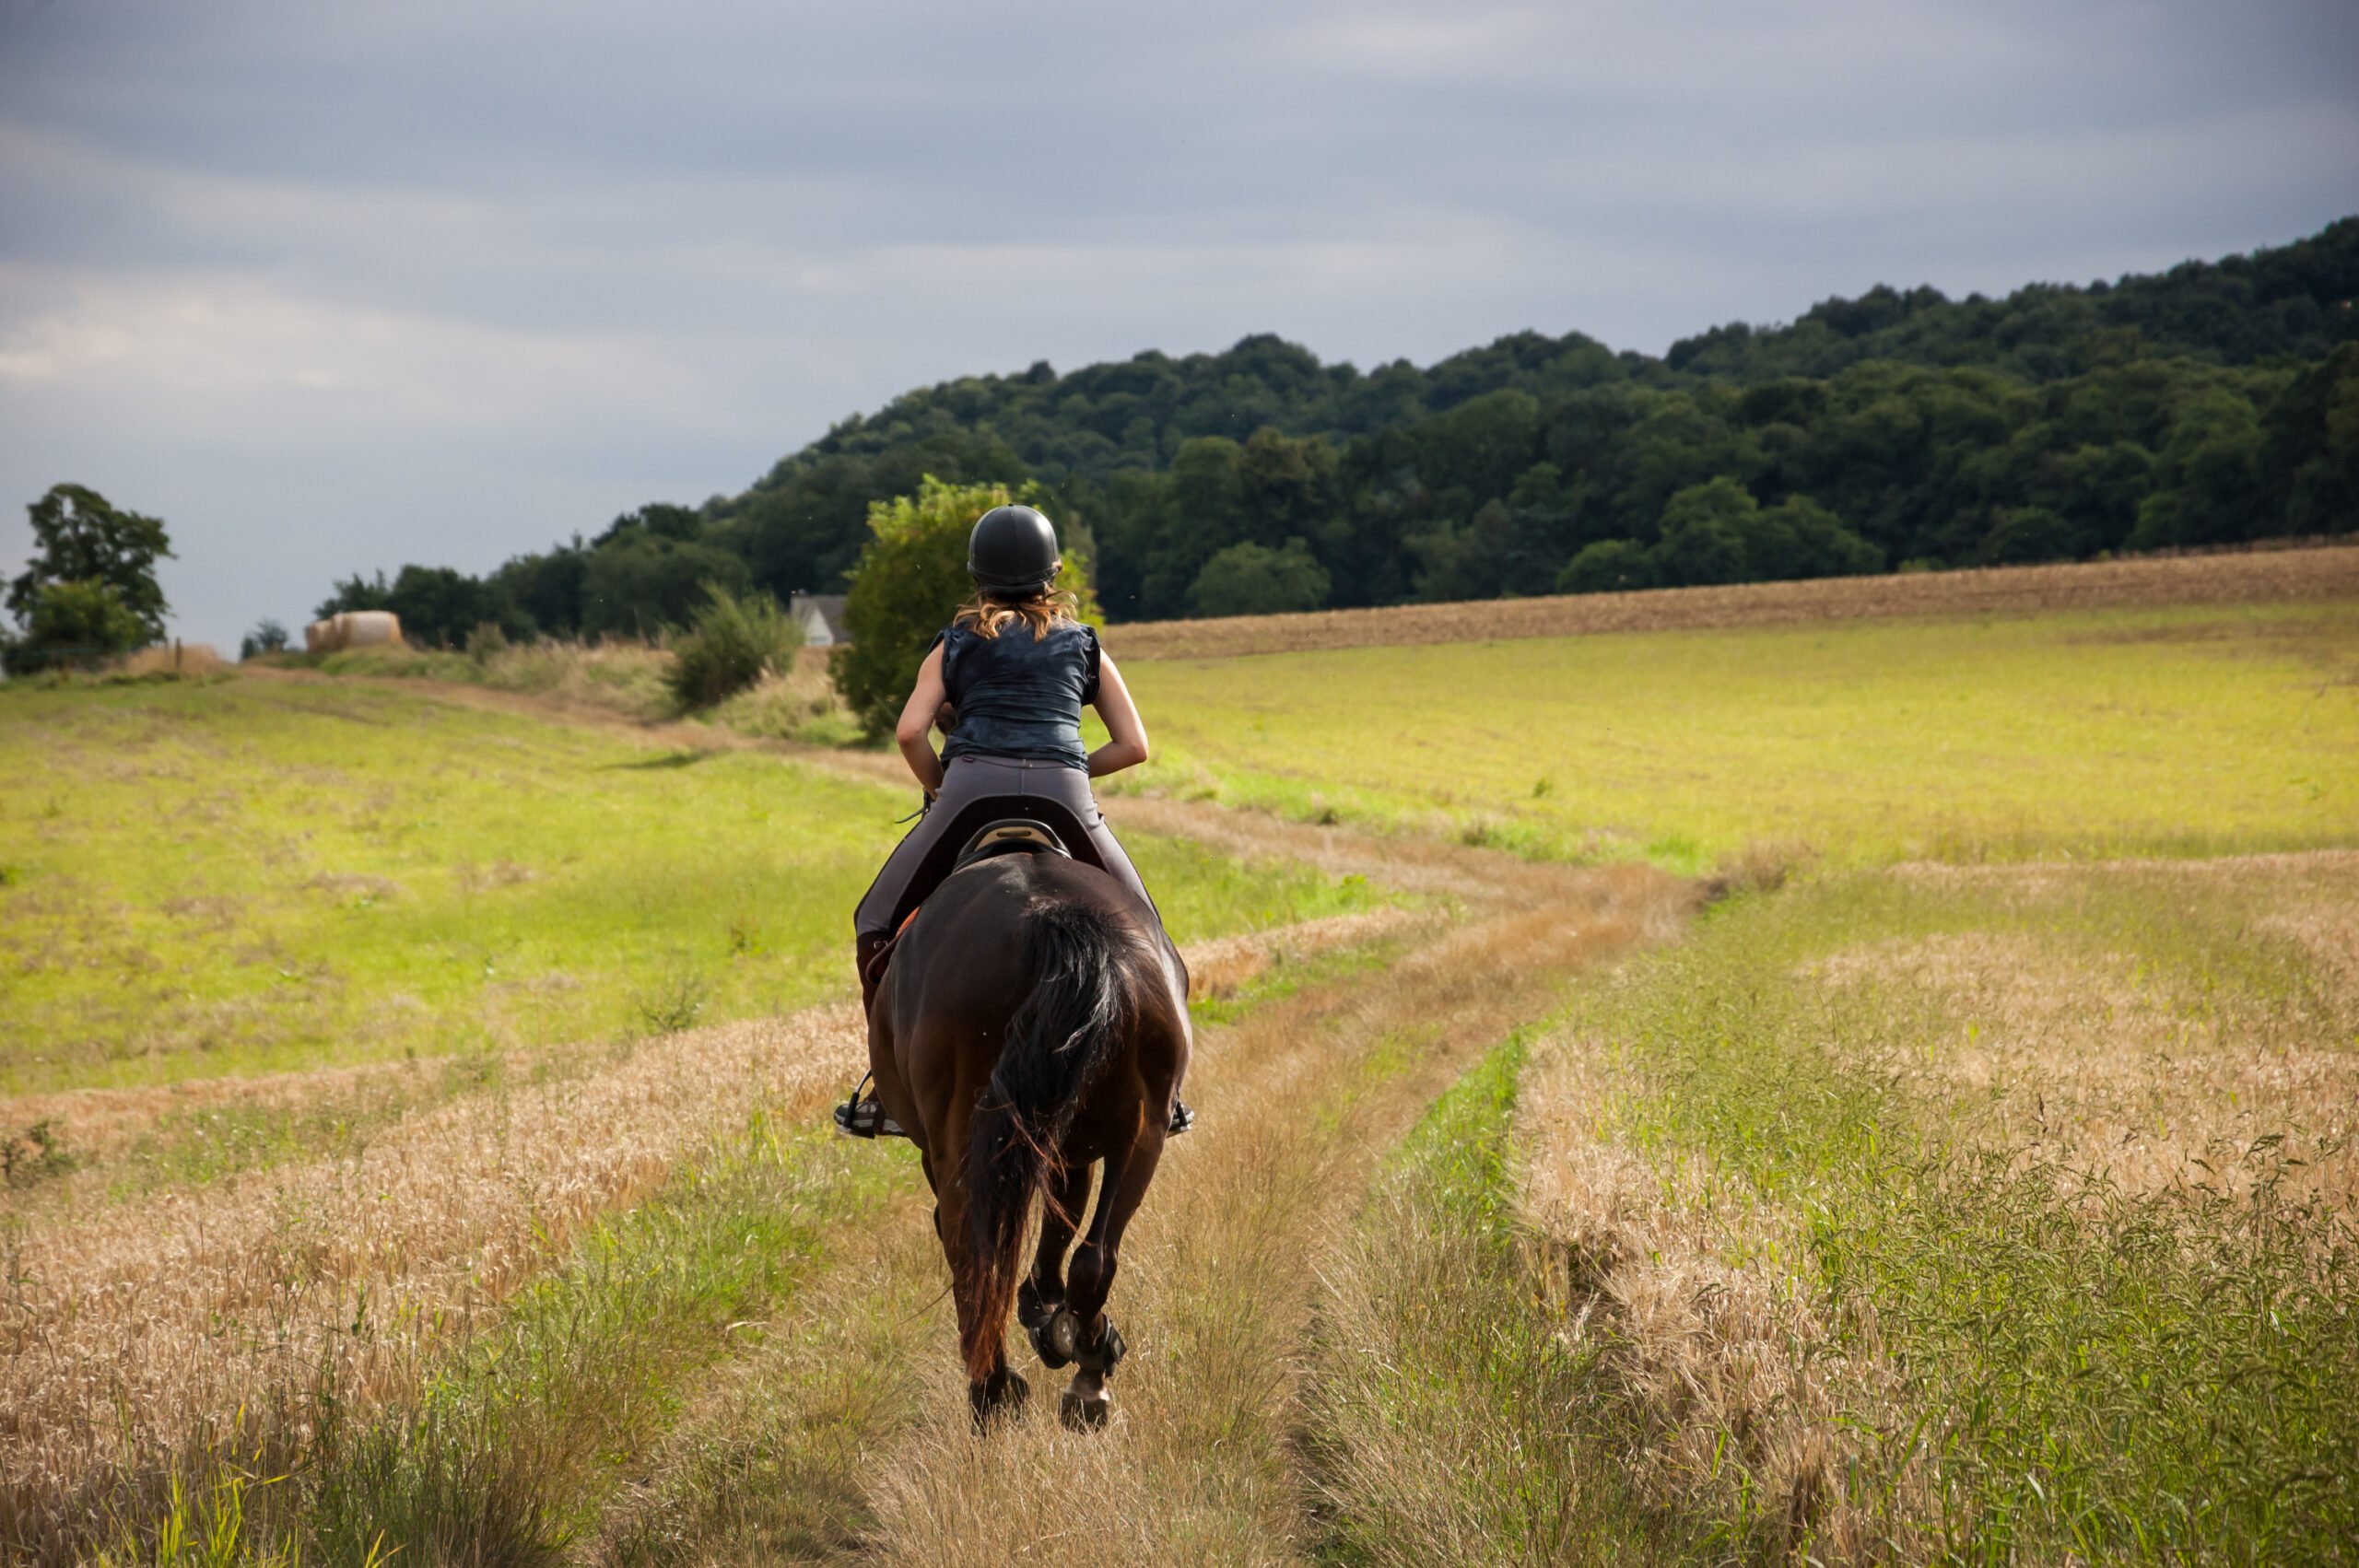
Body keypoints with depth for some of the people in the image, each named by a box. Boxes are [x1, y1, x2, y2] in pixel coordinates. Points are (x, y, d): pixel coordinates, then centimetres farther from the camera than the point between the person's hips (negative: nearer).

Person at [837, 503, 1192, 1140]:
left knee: (880, 922, 14)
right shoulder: (1084, 647, 21)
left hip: (973, 785, -1)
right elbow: (1134, 745, 15)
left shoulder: (955, 644, 17)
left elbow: (910, 732, 4)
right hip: (1064, 796, 1)